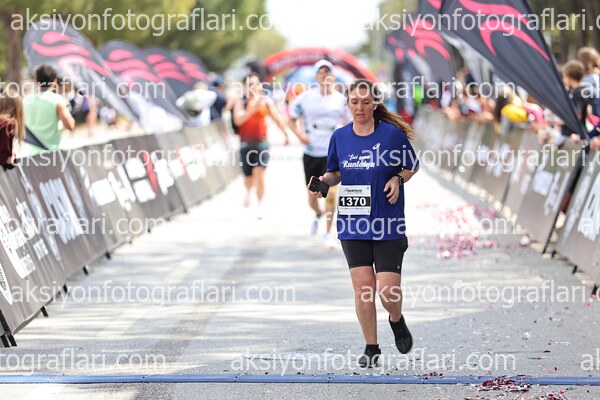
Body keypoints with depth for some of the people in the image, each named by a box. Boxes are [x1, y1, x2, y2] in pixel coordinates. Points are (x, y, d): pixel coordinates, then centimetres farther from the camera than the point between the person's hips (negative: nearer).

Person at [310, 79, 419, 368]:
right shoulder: (339, 137, 4)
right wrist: (324, 181, -4)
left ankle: (397, 321, 27)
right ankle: (371, 348, 13)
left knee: (388, 289, -8)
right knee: (363, 286, 0)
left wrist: (398, 179, -10)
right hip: (352, 223, 3)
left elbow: (412, 165, 9)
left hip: (388, 225, -3)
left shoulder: (392, 134, -5)